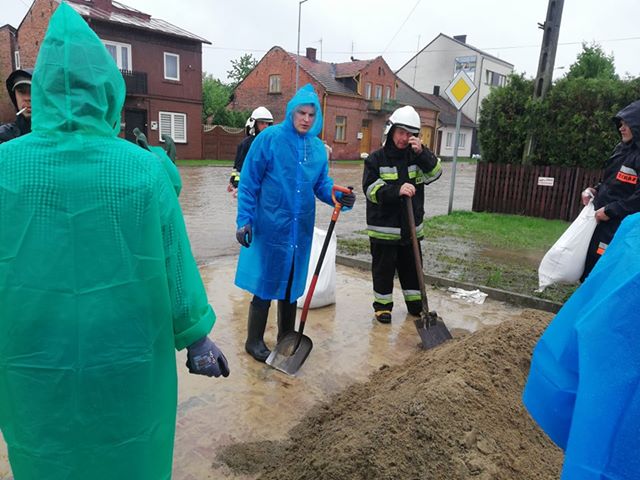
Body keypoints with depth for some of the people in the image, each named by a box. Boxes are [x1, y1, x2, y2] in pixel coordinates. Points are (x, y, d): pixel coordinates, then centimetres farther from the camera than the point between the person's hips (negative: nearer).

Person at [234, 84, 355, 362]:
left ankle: (286, 336, 32)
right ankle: (254, 340, 21)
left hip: (300, 227, 5)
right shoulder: (269, 138, -9)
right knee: (265, 282, 3)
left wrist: (339, 196, -13)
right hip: (270, 225, -5)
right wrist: (244, 220, -14)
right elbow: (249, 183, -9)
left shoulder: (317, 146, 6)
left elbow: (321, 183, 9)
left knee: (292, 282, 15)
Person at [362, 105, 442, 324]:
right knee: (383, 268, 8)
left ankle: (416, 303, 33)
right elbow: (371, 189, -15)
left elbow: (435, 173, -7)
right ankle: (382, 305, 24)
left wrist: (422, 153, -21)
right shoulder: (376, 159, -6)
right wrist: (397, 191, -29)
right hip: (383, 227, -4)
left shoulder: (416, 156, 6)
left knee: (411, 267, 17)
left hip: (411, 227, 4)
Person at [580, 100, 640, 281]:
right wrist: (595, 190, 6)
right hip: (603, 222, 9)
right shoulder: (623, 149, 12)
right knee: (589, 266, 18)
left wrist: (610, 211, -18)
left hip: (621, 227, -9)